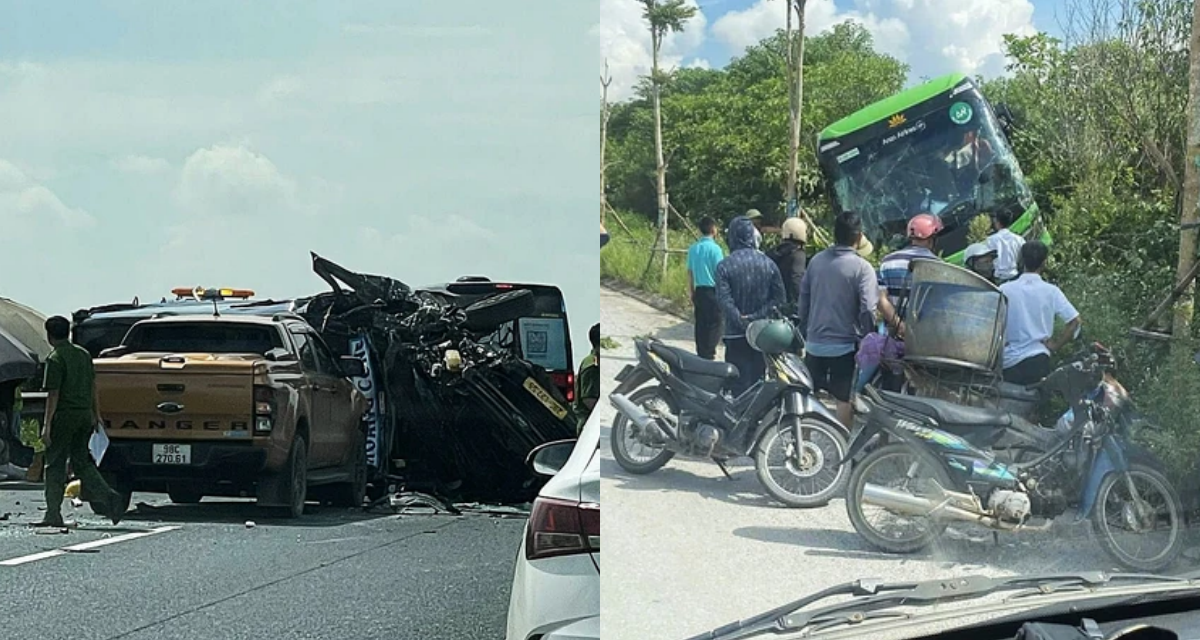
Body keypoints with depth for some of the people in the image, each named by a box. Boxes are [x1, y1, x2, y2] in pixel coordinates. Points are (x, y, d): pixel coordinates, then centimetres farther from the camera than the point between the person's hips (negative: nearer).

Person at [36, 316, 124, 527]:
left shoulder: (55, 358, -11)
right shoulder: (83, 354, 12)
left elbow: (53, 394, -14)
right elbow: (93, 387, 15)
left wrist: (47, 425, -13)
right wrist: (96, 415, 21)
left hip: (64, 415, -7)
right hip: (85, 415, 7)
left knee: (55, 465, 2)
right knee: (81, 462, 14)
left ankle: (53, 515, 2)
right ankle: (109, 496, -4)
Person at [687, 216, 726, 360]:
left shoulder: (693, 248, 6)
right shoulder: (715, 248, -12)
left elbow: (690, 272, 10)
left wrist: (691, 293, 18)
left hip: (699, 290, 6)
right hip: (713, 291, -6)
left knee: (700, 325, 11)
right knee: (713, 325, -1)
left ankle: (700, 353, 15)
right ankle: (708, 355, -4)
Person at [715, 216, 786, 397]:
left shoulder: (725, 266, -10)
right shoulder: (768, 263, 1)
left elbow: (725, 300, -17)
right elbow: (779, 298, -3)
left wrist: (742, 322, -13)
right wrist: (757, 317, -8)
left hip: (736, 336, -3)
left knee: (739, 383, -1)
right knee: (758, 380, 13)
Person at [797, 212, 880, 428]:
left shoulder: (816, 261, 3)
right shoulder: (862, 268, -13)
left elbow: (803, 299, 9)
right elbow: (868, 310, -18)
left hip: (814, 343, 5)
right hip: (844, 346, -5)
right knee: (845, 399, 5)